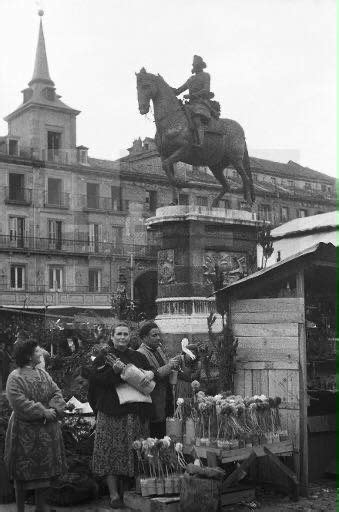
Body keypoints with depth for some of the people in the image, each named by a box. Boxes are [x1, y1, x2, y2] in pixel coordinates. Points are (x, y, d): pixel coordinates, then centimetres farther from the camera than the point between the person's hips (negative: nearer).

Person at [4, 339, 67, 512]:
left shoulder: (43, 373, 9)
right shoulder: (15, 378, -12)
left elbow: (56, 393, 6)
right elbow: (19, 403, -21)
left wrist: (54, 409, -13)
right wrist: (42, 412, -21)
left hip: (46, 430, 6)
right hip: (25, 430, -6)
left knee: (44, 468, 12)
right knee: (23, 471, 3)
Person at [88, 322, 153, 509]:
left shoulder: (137, 357, 15)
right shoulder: (104, 356, 3)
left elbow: (149, 373, 18)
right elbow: (96, 378, -9)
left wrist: (150, 374, -4)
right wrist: (114, 370, -23)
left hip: (135, 412, 4)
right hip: (111, 411, -3)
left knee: (132, 451, 5)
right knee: (111, 451, -5)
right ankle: (114, 494, 1)